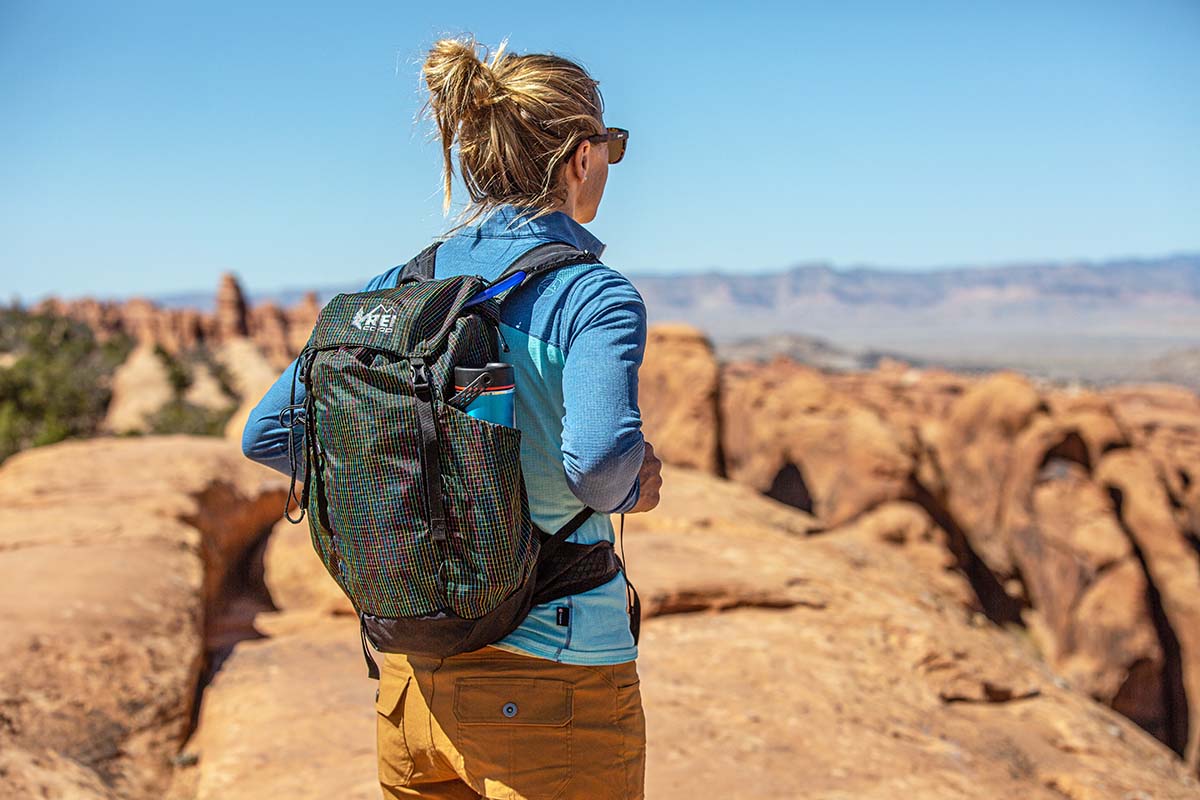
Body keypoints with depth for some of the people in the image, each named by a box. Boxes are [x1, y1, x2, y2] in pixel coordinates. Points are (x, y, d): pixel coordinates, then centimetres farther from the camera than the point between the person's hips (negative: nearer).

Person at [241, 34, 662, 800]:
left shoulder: (396, 290, 2)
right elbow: (598, 461, -32)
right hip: (549, 688, -5)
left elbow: (269, 434, 5)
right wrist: (629, 488, -10)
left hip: (413, 674, 6)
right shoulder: (594, 297, -15)